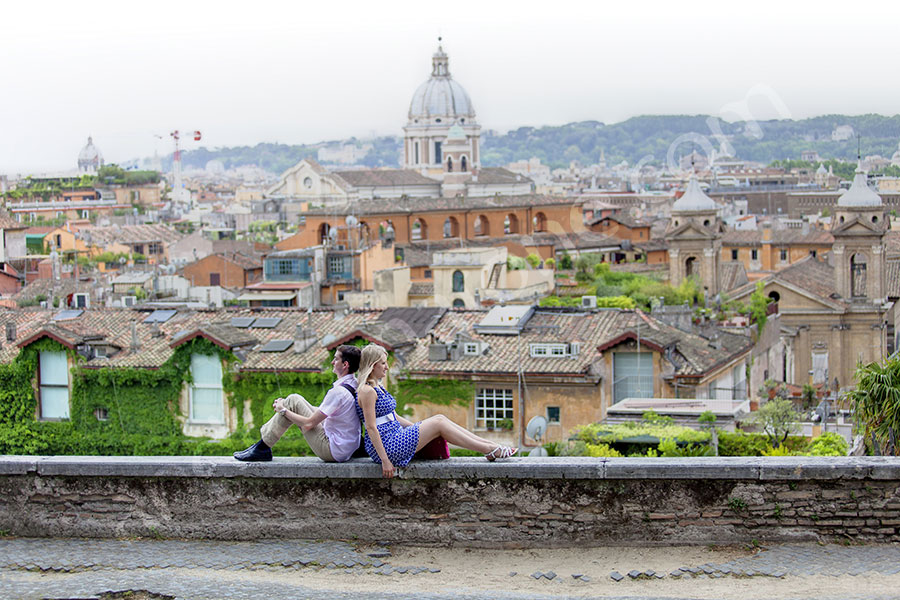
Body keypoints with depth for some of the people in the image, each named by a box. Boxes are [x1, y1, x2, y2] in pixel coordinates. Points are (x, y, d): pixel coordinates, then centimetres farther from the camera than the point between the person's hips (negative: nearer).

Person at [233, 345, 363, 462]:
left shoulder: (338, 392, -23)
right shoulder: (354, 384, 6)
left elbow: (309, 424, -19)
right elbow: (323, 411, 18)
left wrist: (283, 410, -4)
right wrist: (286, 407, 19)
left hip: (333, 451, -9)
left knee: (293, 401, -7)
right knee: (294, 399, 12)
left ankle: (262, 448, 1)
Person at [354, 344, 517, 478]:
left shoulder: (378, 387, 17)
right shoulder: (367, 391, -16)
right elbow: (371, 427, -20)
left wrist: (417, 427, 21)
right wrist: (384, 460, -23)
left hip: (395, 436, 10)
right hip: (387, 446, -10)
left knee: (439, 418, 1)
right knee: (438, 423, -9)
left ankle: (488, 444, 1)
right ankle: (489, 450, -4)